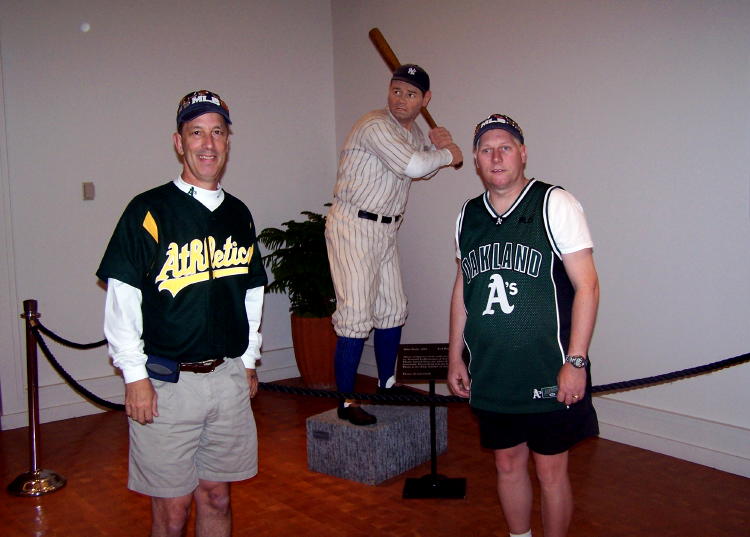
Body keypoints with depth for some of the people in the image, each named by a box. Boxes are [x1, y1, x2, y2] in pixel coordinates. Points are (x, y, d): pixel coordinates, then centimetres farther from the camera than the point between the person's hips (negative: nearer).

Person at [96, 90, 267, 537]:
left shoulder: (239, 215, 10)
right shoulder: (149, 211, -6)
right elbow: (122, 300, -8)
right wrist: (135, 375, -10)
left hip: (229, 378, 5)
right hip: (166, 381, -4)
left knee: (217, 498, 14)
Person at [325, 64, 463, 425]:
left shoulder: (413, 132, 13)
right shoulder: (375, 126, -17)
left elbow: (423, 171, 23)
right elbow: (412, 166, -29)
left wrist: (435, 144, 3)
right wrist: (447, 154, -10)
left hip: (385, 230, 9)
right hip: (353, 227, -9)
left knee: (392, 311, 15)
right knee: (355, 316, -10)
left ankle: (387, 385, 31)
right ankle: (346, 402, -1)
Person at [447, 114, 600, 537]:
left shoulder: (555, 204, -9)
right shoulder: (468, 216, 8)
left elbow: (587, 286, -11)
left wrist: (576, 361, -16)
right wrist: (456, 356, 14)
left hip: (548, 374, -5)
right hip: (490, 375, 5)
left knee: (551, 470, 7)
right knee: (508, 464, 17)